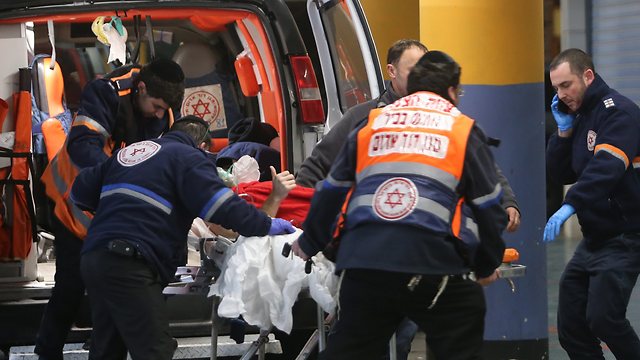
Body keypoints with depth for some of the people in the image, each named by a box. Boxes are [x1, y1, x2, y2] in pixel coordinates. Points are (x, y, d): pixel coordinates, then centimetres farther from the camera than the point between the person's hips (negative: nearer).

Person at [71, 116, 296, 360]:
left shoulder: (127, 152, 25)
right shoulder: (187, 157, 3)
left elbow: (81, 190, 29)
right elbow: (219, 204, -10)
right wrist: (267, 226, -1)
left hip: (93, 257, 8)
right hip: (129, 265, -8)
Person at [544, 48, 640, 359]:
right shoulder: (579, 117, 16)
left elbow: (607, 167, -28)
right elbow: (561, 174, 15)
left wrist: (571, 205, -38)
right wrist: (564, 131, 2)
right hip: (593, 237, 9)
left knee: (603, 318, -21)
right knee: (571, 326, 5)